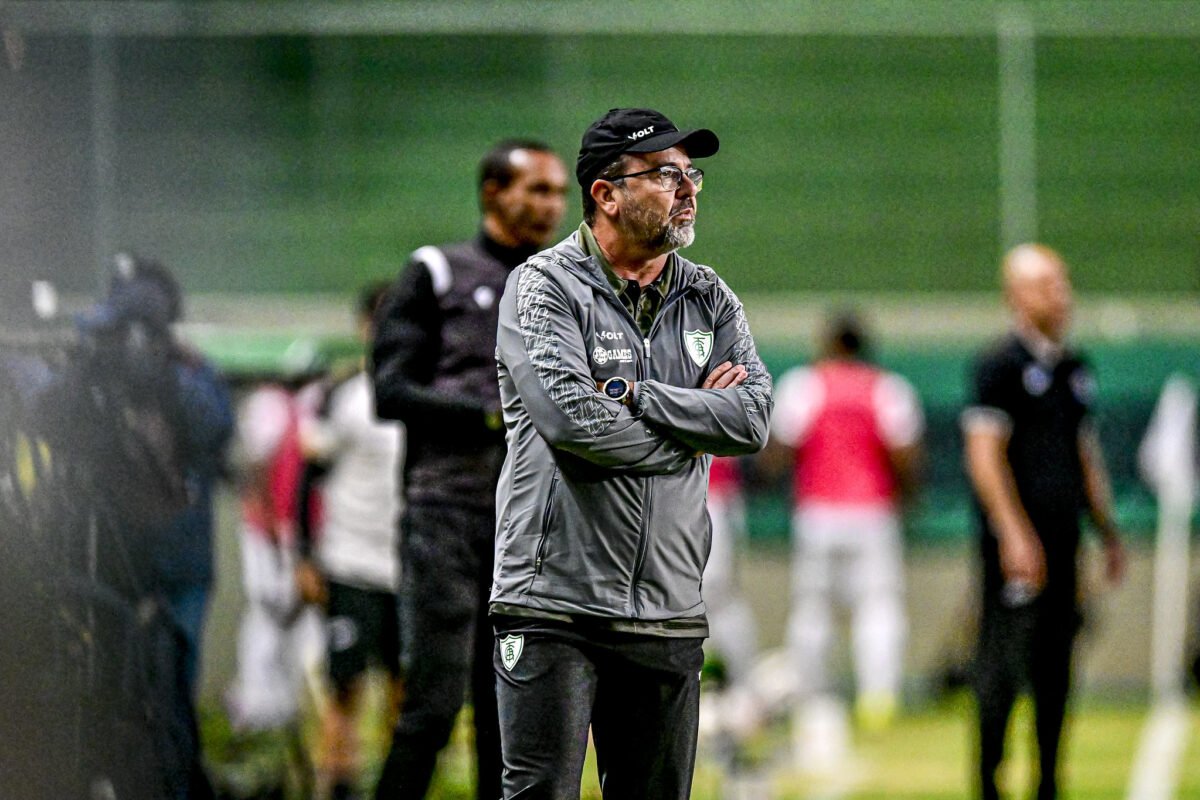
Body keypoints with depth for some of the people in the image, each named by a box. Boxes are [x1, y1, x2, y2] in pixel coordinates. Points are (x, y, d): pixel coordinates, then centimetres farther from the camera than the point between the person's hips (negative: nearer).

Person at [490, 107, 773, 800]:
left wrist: (633, 396, -11)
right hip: (557, 603, -5)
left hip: (669, 613, 5)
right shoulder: (544, 287, -3)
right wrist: (693, 420, -6)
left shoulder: (710, 300, 13)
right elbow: (570, 416, -18)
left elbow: (753, 419, -2)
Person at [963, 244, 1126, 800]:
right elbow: (984, 456, -13)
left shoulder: (1075, 369, 17)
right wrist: (1014, 534, -20)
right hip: (1018, 540, -7)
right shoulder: (1000, 366, -6)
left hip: (1063, 540, 7)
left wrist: (1109, 534, 21)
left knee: (1056, 668, 9)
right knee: (1005, 657, -8)